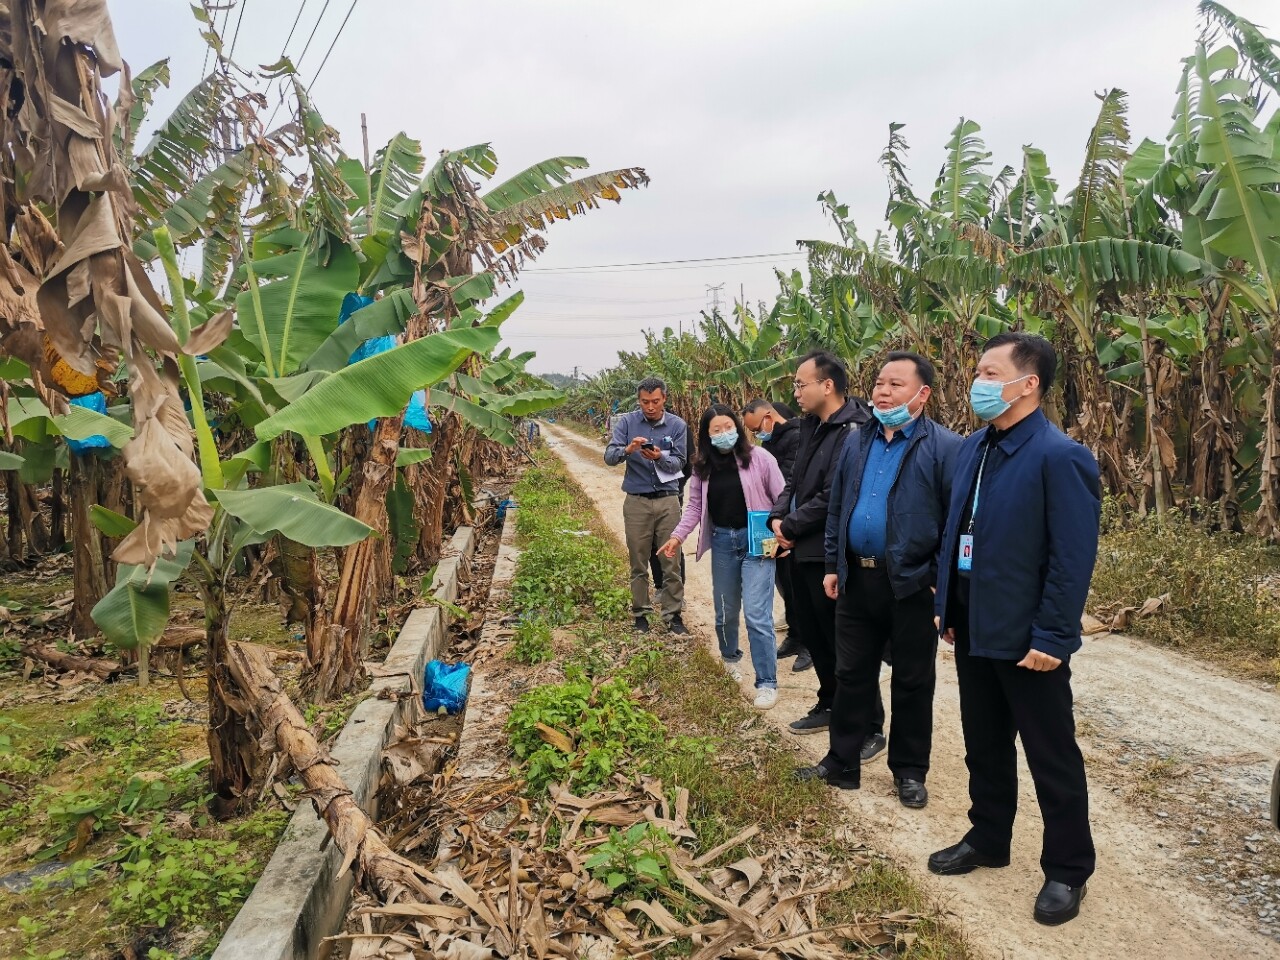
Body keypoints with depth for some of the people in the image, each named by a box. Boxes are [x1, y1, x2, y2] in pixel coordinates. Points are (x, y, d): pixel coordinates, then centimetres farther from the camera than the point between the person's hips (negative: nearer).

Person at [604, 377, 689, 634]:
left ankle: (673, 615, 13)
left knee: (671, 561, 3)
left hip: (668, 500, 0)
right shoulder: (627, 422, -1)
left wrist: (660, 457, -24)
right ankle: (640, 614, 20)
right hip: (637, 501, 0)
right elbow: (609, 457, -8)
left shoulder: (677, 425, 0)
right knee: (639, 564, 8)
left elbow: (679, 463, -4)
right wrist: (627, 450, -29)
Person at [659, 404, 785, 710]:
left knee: (756, 613, -10)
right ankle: (729, 658, 44)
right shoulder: (703, 467, 4)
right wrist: (678, 536, -4)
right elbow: (695, 506, 8)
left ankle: (767, 682, 0)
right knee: (725, 610, 16)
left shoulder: (758, 457, -8)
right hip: (722, 542, 4)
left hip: (756, 541, -4)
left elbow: (781, 497, -6)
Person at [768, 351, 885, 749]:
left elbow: (832, 496, -24)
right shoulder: (811, 425, 10)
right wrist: (777, 517, -1)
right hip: (803, 551, 9)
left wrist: (790, 527, -13)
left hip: (830, 555, -9)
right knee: (813, 634, 20)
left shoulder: (854, 431, -20)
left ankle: (870, 727, 16)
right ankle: (830, 705, 38)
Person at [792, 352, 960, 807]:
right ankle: (842, 763, 28)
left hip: (912, 584, -5)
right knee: (851, 676, 14)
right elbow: (837, 508, 14)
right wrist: (833, 565, 11)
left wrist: (943, 583, -14)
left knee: (912, 684, 10)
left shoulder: (945, 447, -9)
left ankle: (909, 773, 27)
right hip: (856, 579, 5)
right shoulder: (856, 443, 9)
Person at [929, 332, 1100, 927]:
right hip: (973, 627, 7)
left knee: (1052, 759, 10)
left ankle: (1066, 871, 28)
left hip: (1026, 637, -7)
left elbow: (1074, 558, -19)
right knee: (984, 745, 21)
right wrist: (947, 606, 11)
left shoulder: (1060, 458, -18)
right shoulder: (973, 447, 5)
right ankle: (988, 839, 40)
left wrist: (1051, 637, -18)